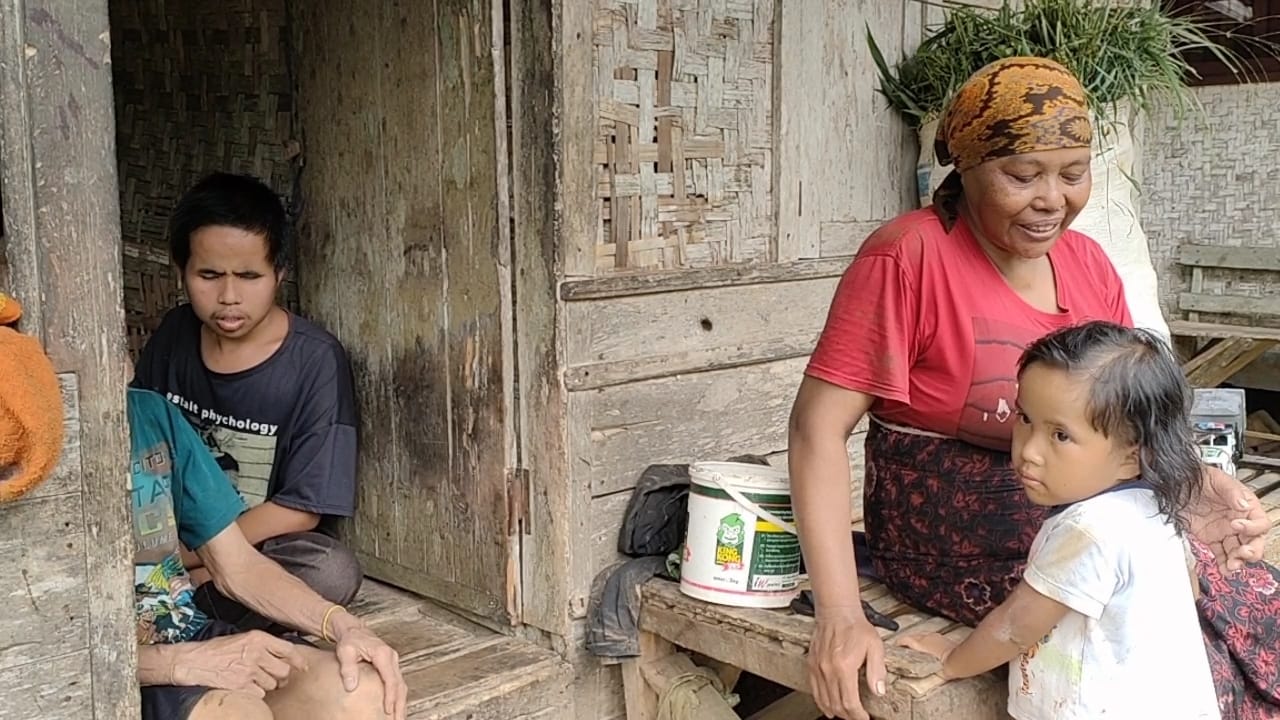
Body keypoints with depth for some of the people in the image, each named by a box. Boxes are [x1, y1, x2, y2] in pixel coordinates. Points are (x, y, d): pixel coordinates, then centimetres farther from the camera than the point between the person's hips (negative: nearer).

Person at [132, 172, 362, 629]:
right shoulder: (175, 334, 1)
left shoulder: (315, 360, -14)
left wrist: (179, 557, -16)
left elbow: (300, 511, -14)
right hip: (170, 537, 3)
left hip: (263, 552, -3)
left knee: (333, 570, -34)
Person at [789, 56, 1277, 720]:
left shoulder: (1088, 264, 6)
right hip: (957, 547, -6)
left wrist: (1189, 484, -9)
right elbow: (818, 425, -18)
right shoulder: (909, 255, -15)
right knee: (1195, 647, -17)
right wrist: (839, 614, -25)